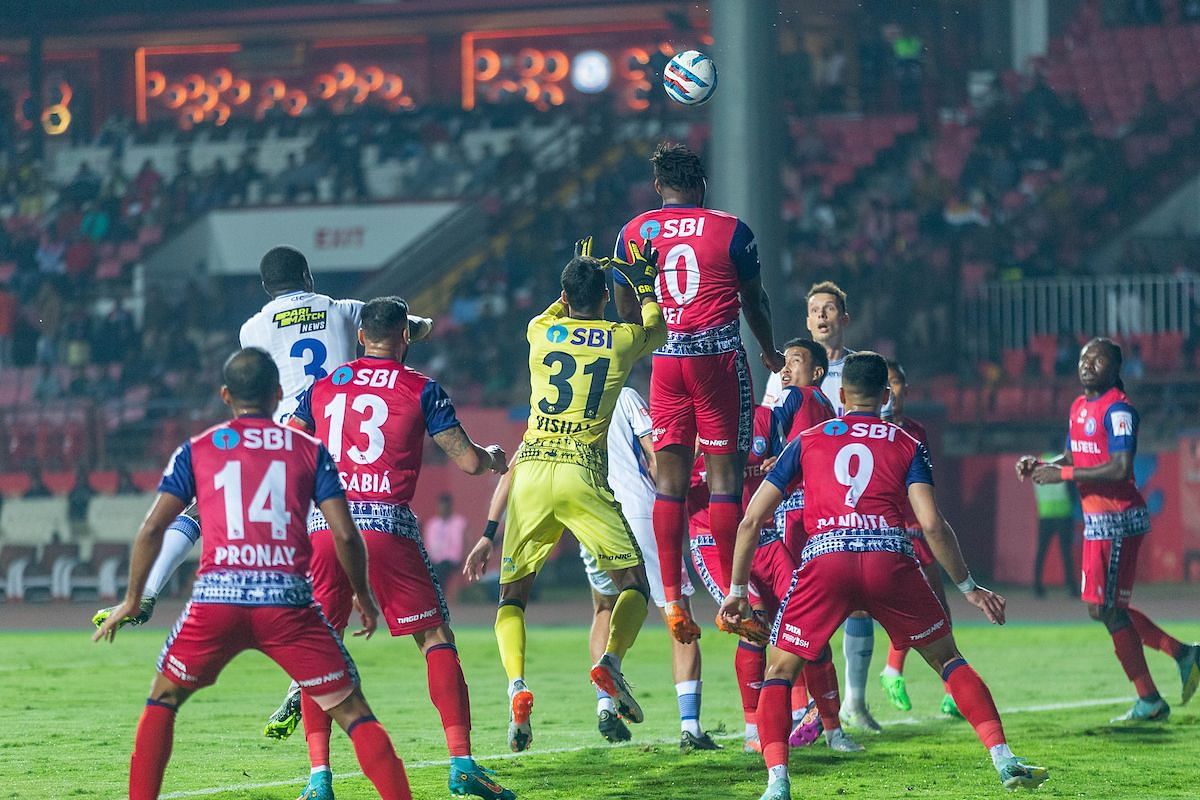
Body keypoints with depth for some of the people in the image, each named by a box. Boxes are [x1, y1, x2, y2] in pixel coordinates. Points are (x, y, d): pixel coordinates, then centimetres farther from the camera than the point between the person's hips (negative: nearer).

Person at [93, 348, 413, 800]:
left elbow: (152, 529, 7)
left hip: (216, 597, 0)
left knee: (162, 701, 21)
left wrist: (132, 601, 17)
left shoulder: (196, 451, 13)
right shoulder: (310, 451, 12)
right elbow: (344, 534, 5)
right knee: (352, 711, 5)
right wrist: (363, 597, 20)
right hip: (287, 599, 0)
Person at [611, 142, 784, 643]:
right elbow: (754, 302, 9)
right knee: (724, 471, -2)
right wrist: (770, 353, 26)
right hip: (719, 355, -3)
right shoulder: (730, 230, -1)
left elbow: (627, 312, 13)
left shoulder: (632, 234, 7)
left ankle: (671, 598, -1)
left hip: (664, 360, 3)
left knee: (670, 478, 5)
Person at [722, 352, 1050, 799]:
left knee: (779, 673, 12)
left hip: (824, 560, 0)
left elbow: (751, 520, 19)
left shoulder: (807, 441, 22)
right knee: (947, 658, 19)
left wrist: (737, 589, 28)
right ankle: (1004, 760, 9)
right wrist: (968, 587, 15)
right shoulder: (907, 446, 20)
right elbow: (932, 525, 5)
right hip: (889, 557, 0)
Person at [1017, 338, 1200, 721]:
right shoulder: (1079, 407, 14)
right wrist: (1039, 465, 5)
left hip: (1117, 518, -10)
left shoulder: (1117, 409, -15)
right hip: (1096, 519, 10)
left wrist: (1064, 474, -21)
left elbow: (1120, 469, -23)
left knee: (1107, 608, -6)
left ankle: (1149, 701, 3)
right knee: (1105, 608, 14)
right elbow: (1074, 458, 24)